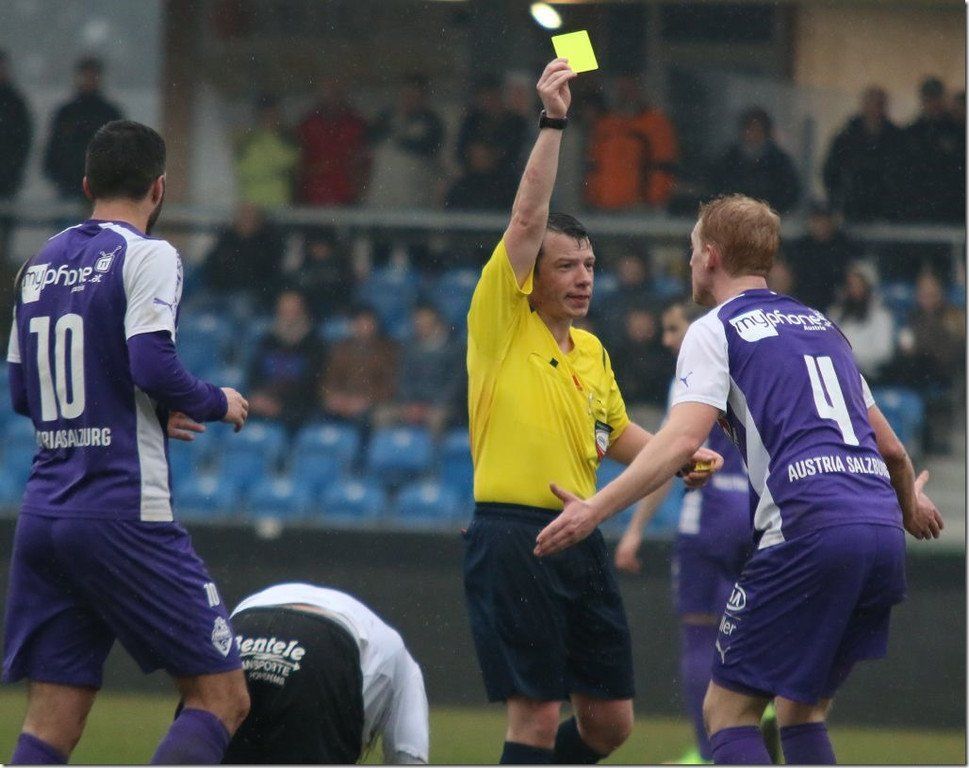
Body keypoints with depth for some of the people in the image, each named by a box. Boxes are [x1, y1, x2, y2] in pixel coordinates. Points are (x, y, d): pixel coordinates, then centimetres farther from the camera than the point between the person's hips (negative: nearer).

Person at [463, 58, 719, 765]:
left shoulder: (592, 351, 17)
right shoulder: (501, 323, -3)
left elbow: (617, 433, 30)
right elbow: (527, 220, -13)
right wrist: (552, 122, -16)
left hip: (580, 540, 7)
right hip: (513, 538, -7)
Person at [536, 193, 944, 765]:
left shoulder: (715, 331, 5)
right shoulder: (823, 326, 25)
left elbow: (682, 439, -11)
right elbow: (889, 446, 30)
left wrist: (596, 509, -16)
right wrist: (910, 504, 51)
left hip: (809, 530, -7)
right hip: (883, 532, 7)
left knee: (729, 708, 1)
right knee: (801, 710, 17)